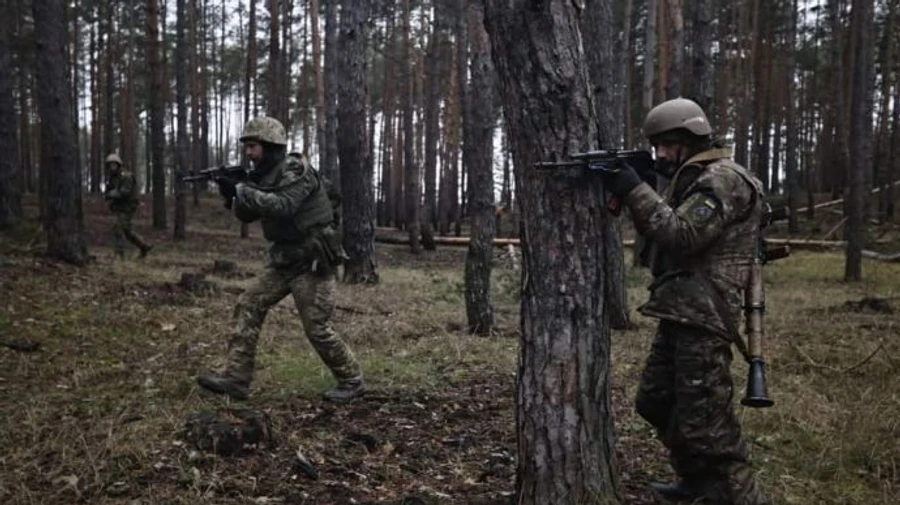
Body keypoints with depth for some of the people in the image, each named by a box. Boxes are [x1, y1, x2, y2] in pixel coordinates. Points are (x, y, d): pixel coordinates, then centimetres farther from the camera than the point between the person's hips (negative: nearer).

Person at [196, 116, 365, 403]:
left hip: (312, 261, -8)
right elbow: (247, 215, 9)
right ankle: (235, 378, 2)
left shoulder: (296, 171, -16)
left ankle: (352, 381, 11)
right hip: (284, 260, 9)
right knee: (249, 306, 0)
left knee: (317, 328, -6)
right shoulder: (264, 176, 10)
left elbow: (282, 206, -31)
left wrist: (240, 191, -29)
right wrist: (231, 194, -10)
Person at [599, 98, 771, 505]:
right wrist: (627, 190, 1)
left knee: (703, 421, -10)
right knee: (655, 401, 19)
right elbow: (660, 231, 15)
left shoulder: (723, 180, -12)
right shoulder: (690, 179, 19)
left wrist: (634, 189, -22)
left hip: (703, 317, -11)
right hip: (680, 313, 11)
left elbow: (680, 236, -23)